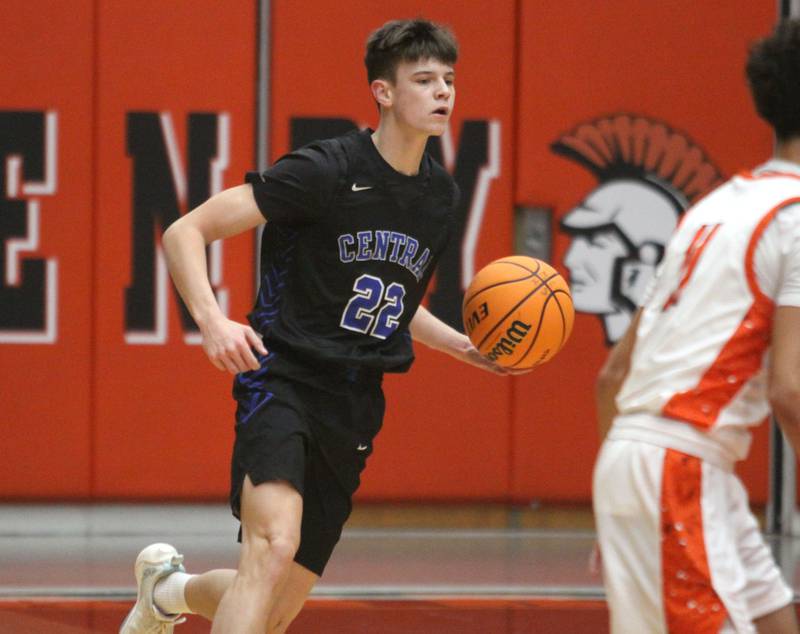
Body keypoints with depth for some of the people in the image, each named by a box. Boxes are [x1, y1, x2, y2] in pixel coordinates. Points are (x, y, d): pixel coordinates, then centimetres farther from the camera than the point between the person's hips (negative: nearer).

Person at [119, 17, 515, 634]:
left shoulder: (441, 194, 10)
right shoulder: (325, 170, -11)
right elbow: (184, 233, -11)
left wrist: (463, 346, 13)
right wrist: (212, 320, -28)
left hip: (354, 407, 6)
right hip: (283, 380, -6)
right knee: (274, 544, -32)